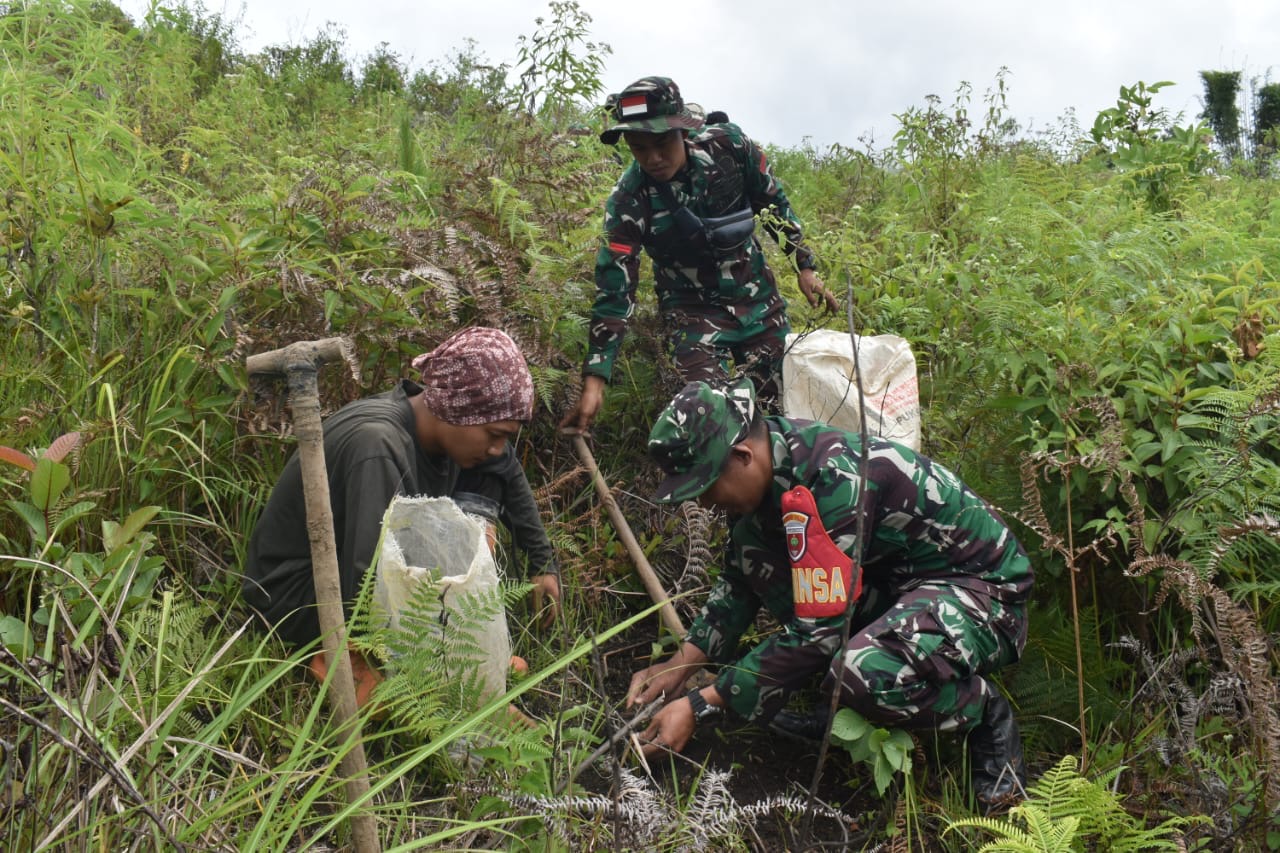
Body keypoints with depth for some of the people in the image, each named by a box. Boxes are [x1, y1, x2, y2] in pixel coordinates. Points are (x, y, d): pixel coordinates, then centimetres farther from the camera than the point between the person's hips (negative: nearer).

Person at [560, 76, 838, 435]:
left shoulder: (728, 144, -17)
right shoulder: (629, 202, -22)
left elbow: (775, 203, 1)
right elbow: (613, 291, -23)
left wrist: (805, 267, 4)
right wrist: (594, 380, -29)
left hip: (759, 299, 3)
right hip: (694, 312, -3)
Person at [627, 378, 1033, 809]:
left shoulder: (834, 482, -32)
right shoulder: (768, 455, -6)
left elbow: (816, 632, -30)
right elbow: (740, 577, 8)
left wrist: (699, 705, -26)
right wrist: (681, 664, -2)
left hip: (982, 586, -8)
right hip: (893, 575, 9)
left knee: (862, 673, -37)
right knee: (752, 542, -6)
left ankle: (987, 713, -6)